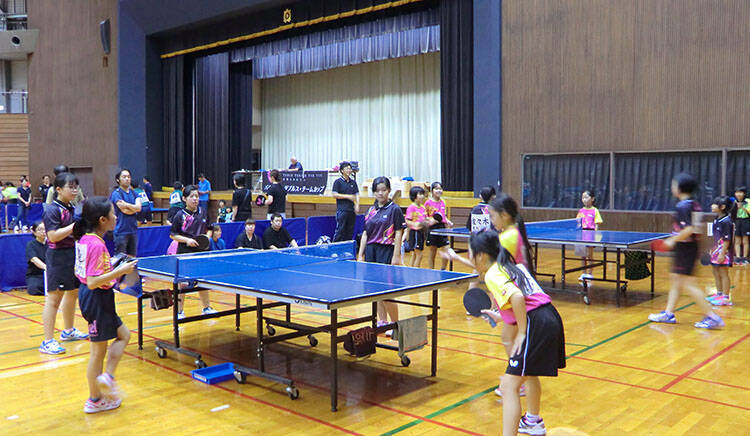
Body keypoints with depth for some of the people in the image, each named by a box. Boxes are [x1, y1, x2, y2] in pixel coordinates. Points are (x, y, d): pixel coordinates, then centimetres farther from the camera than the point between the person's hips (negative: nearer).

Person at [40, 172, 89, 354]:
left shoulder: (71, 208, 11)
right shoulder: (52, 209, -14)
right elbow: (53, 236, -21)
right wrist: (75, 225, -21)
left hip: (73, 254, 9)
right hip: (58, 257, -9)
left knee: (73, 293, 19)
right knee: (54, 298, -7)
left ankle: (68, 331, 36)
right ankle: (47, 342, -2)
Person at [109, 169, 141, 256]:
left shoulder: (133, 193, 13)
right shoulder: (116, 193, -6)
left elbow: (139, 207, -4)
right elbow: (125, 211, -14)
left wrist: (126, 204, -13)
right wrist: (134, 208, 0)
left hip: (133, 229, 6)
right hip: (121, 231, -6)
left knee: (132, 257, 10)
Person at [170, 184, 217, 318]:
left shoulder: (202, 212, 5)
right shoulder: (180, 215, -8)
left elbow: (207, 229, 19)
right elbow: (172, 235, -5)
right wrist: (187, 240, -17)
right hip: (184, 253, -4)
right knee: (183, 283, 2)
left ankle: (207, 308, 27)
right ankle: (179, 311, 14)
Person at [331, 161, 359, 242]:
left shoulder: (353, 182, 13)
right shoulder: (338, 181, -2)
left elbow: (357, 194, 13)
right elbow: (335, 195, -8)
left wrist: (357, 205, -3)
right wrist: (348, 196, -13)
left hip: (352, 210, 5)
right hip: (342, 210, -5)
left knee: (350, 231, 7)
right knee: (340, 230, -6)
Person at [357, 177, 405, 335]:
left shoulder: (394, 209, -4)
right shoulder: (370, 210, 12)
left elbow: (398, 234, -8)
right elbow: (365, 234, 15)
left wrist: (396, 257, -13)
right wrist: (360, 255, 10)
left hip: (387, 252, -6)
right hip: (371, 252, 6)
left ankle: (395, 324, 6)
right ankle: (382, 322, 18)